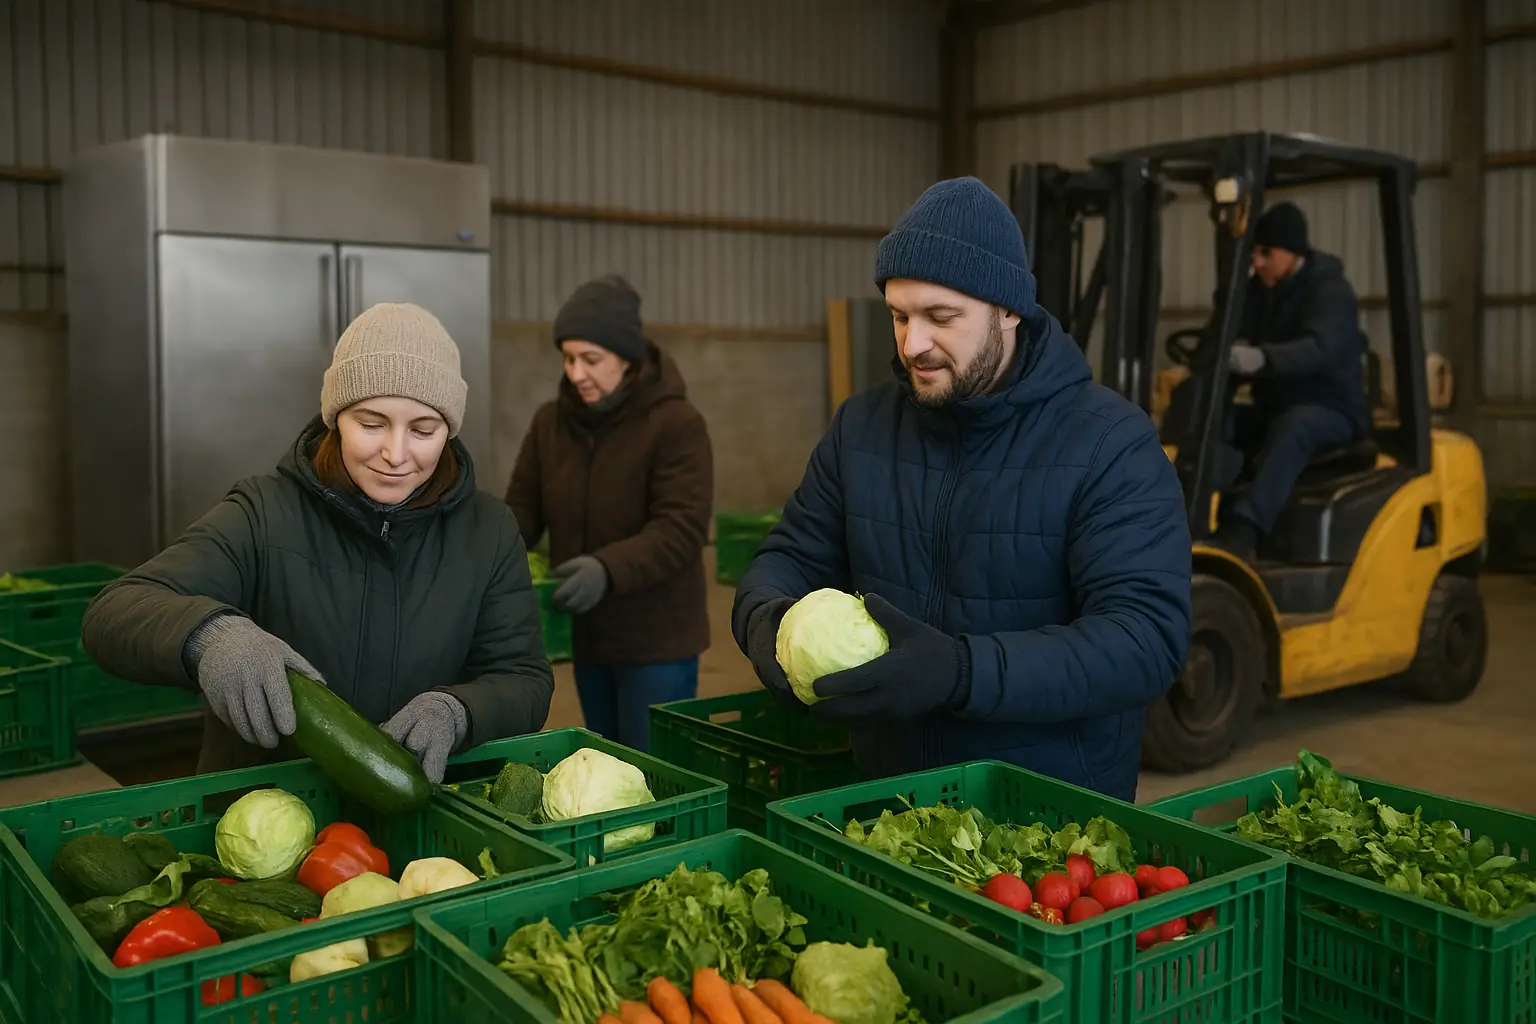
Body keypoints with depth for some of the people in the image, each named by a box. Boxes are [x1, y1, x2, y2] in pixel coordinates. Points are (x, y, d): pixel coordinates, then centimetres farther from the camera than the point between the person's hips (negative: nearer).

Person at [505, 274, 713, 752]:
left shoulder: (677, 423, -15)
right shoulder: (551, 421, 3)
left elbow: (680, 529, -23)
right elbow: (523, 507, 5)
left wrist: (608, 569, -38)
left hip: (656, 639, -6)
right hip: (589, 635, 6)